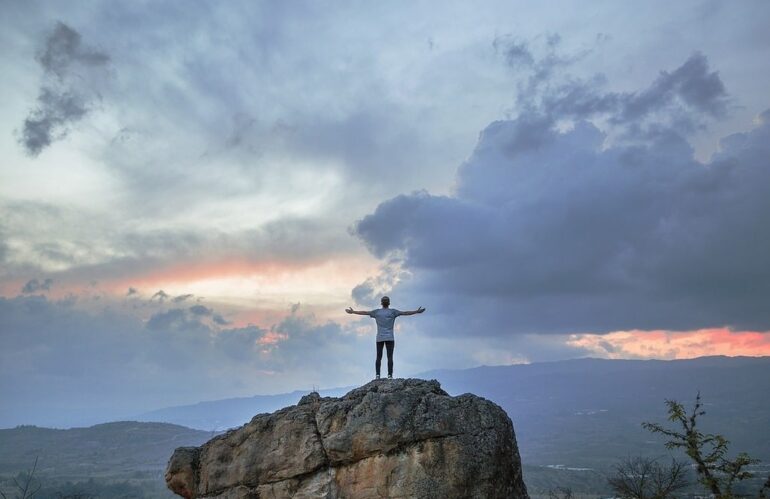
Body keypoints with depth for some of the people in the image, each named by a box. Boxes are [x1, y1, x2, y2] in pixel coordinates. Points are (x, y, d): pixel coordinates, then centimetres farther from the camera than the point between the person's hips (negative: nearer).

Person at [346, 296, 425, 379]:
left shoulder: (377, 312, 6)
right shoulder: (392, 311, 1)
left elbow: (364, 312, 11)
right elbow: (405, 313, -3)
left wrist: (352, 311, 21)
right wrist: (417, 311, 1)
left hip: (379, 338, 2)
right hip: (390, 338, -2)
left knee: (379, 357, 3)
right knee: (390, 357, -3)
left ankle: (377, 375, -6)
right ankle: (390, 376, -11)